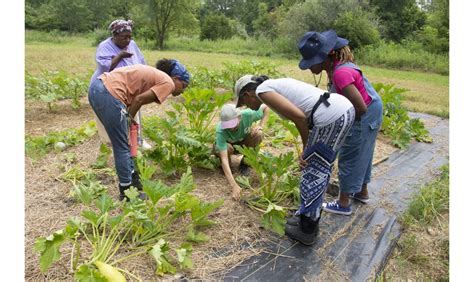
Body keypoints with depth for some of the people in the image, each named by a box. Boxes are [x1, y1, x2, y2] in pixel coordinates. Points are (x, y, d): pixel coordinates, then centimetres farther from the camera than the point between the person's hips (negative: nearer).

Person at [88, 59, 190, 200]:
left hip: (98, 87, 10)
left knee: (122, 143, 21)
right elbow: (139, 99, -11)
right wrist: (129, 118, 4)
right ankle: (127, 191, 17)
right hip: (109, 94, -10)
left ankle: (132, 178, 36)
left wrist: (128, 118, 11)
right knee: (122, 146, 4)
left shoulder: (154, 75, 25)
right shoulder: (168, 83, -1)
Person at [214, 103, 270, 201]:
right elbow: (224, 159, -42)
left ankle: (245, 163, -5)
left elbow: (266, 108, -13)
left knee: (258, 134, -30)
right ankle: (226, 165, -1)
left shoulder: (247, 114, -33)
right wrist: (234, 186, -50)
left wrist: (261, 126, -27)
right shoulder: (220, 131, -37)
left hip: (244, 143, 3)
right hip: (228, 145, -2)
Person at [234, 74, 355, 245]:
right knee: (320, 169, 20)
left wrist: (306, 146, 2)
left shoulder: (262, 90, -2)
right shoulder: (279, 85, 26)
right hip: (346, 109, 9)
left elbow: (299, 116, -14)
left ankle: (306, 230, 22)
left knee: (313, 172, 6)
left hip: (331, 117, -9)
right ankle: (310, 220, 36)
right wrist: (307, 149, 16)